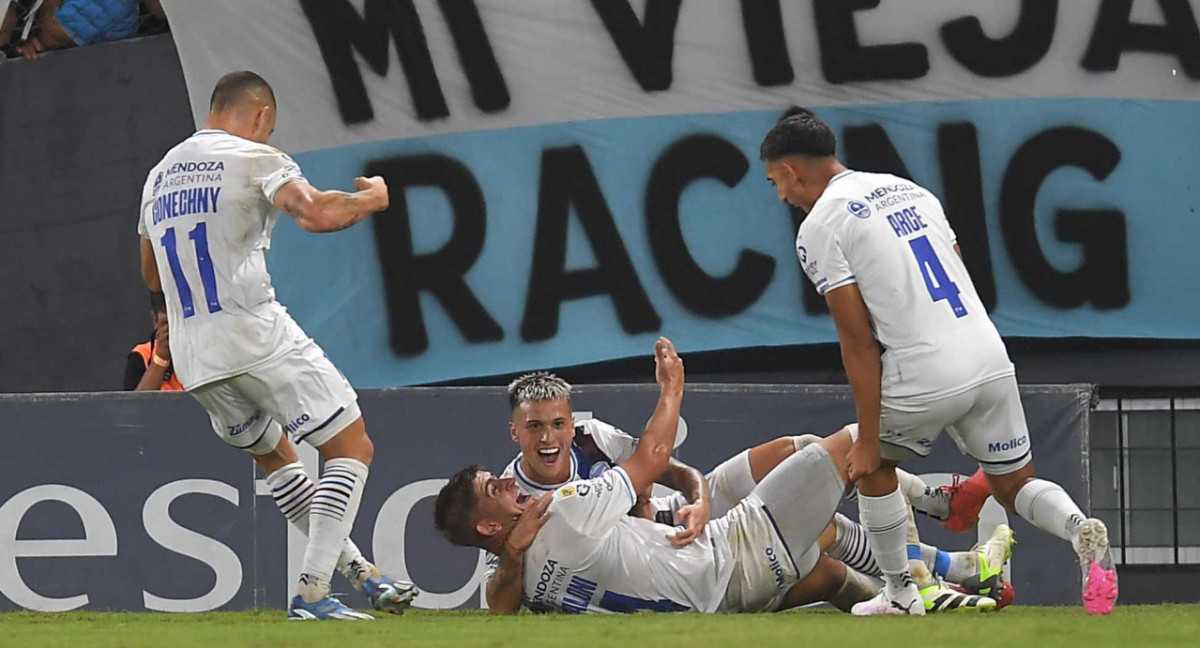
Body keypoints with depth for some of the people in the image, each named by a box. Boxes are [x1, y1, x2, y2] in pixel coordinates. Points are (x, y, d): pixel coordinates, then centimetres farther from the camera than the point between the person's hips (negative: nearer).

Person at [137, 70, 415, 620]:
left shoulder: (160, 175, 18)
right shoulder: (253, 159, -3)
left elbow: (152, 276, 29)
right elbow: (318, 214, -20)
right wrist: (372, 198, -1)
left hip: (192, 357, 7)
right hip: (257, 337, -7)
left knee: (274, 453, 27)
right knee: (351, 450, 1)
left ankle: (359, 572, 25)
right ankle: (311, 592, -11)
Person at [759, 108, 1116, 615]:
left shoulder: (819, 227, -3)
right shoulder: (910, 191, 20)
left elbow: (859, 341, -8)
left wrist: (868, 440, -7)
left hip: (925, 378, -6)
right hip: (991, 359, 6)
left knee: (873, 460, 23)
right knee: (1013, 485, 18)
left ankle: (899, 592, 25)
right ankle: (1079, 528, -12)